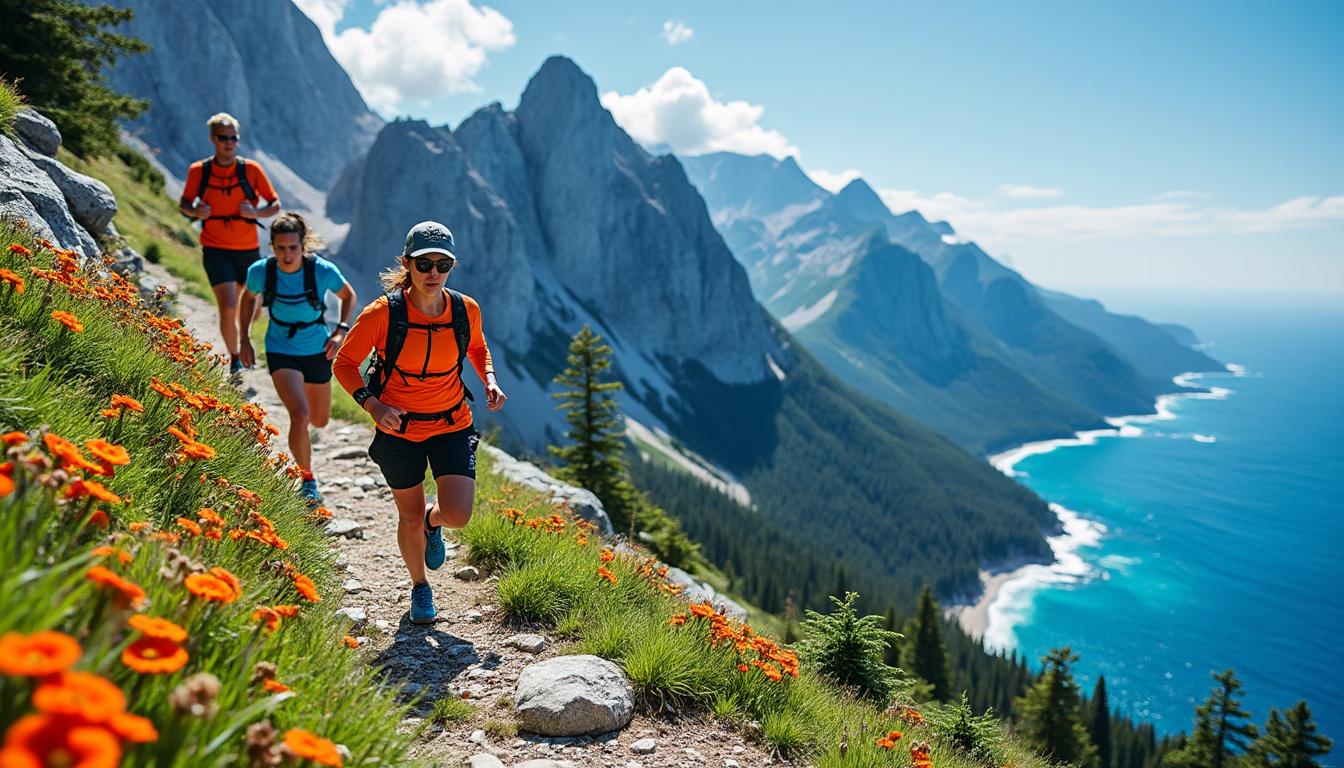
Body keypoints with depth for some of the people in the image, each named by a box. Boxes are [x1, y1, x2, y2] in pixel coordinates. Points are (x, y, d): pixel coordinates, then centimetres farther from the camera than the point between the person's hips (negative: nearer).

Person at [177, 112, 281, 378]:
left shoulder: (251, 169, -5)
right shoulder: (198, 171, -3)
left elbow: (275, 205, 1)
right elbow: (183, 204, 9)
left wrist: (256, 212, -20)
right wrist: (195, 211, -14)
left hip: (248, 249, 2)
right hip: (215, 249, -2)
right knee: (228, 307, -15)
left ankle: (242, 343, 46)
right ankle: (234, 359, 5)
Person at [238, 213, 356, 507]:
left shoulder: (323, 270, -18)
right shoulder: (260, 271, -15)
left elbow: (348, 297, 1)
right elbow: (248, 298, 8)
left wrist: (341, 331, -11)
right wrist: (244, 339, 6)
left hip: (317, 350, 1)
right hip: (281, 352, -1)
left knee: (320, 421, 15)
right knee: (299, 416, -22)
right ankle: (308, 479, 0)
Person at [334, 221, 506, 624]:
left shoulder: (466, 310, -10)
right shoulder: (383, 313, -19)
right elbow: (344, 363, -8)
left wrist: (490, 380, -5)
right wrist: (373, 405, -23)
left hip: (452, 425, 1)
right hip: (399, 428, -1)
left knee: (458, 515, -12)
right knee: (410, 517, 12)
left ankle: (433, 522, 27)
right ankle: (419, 587, 41)